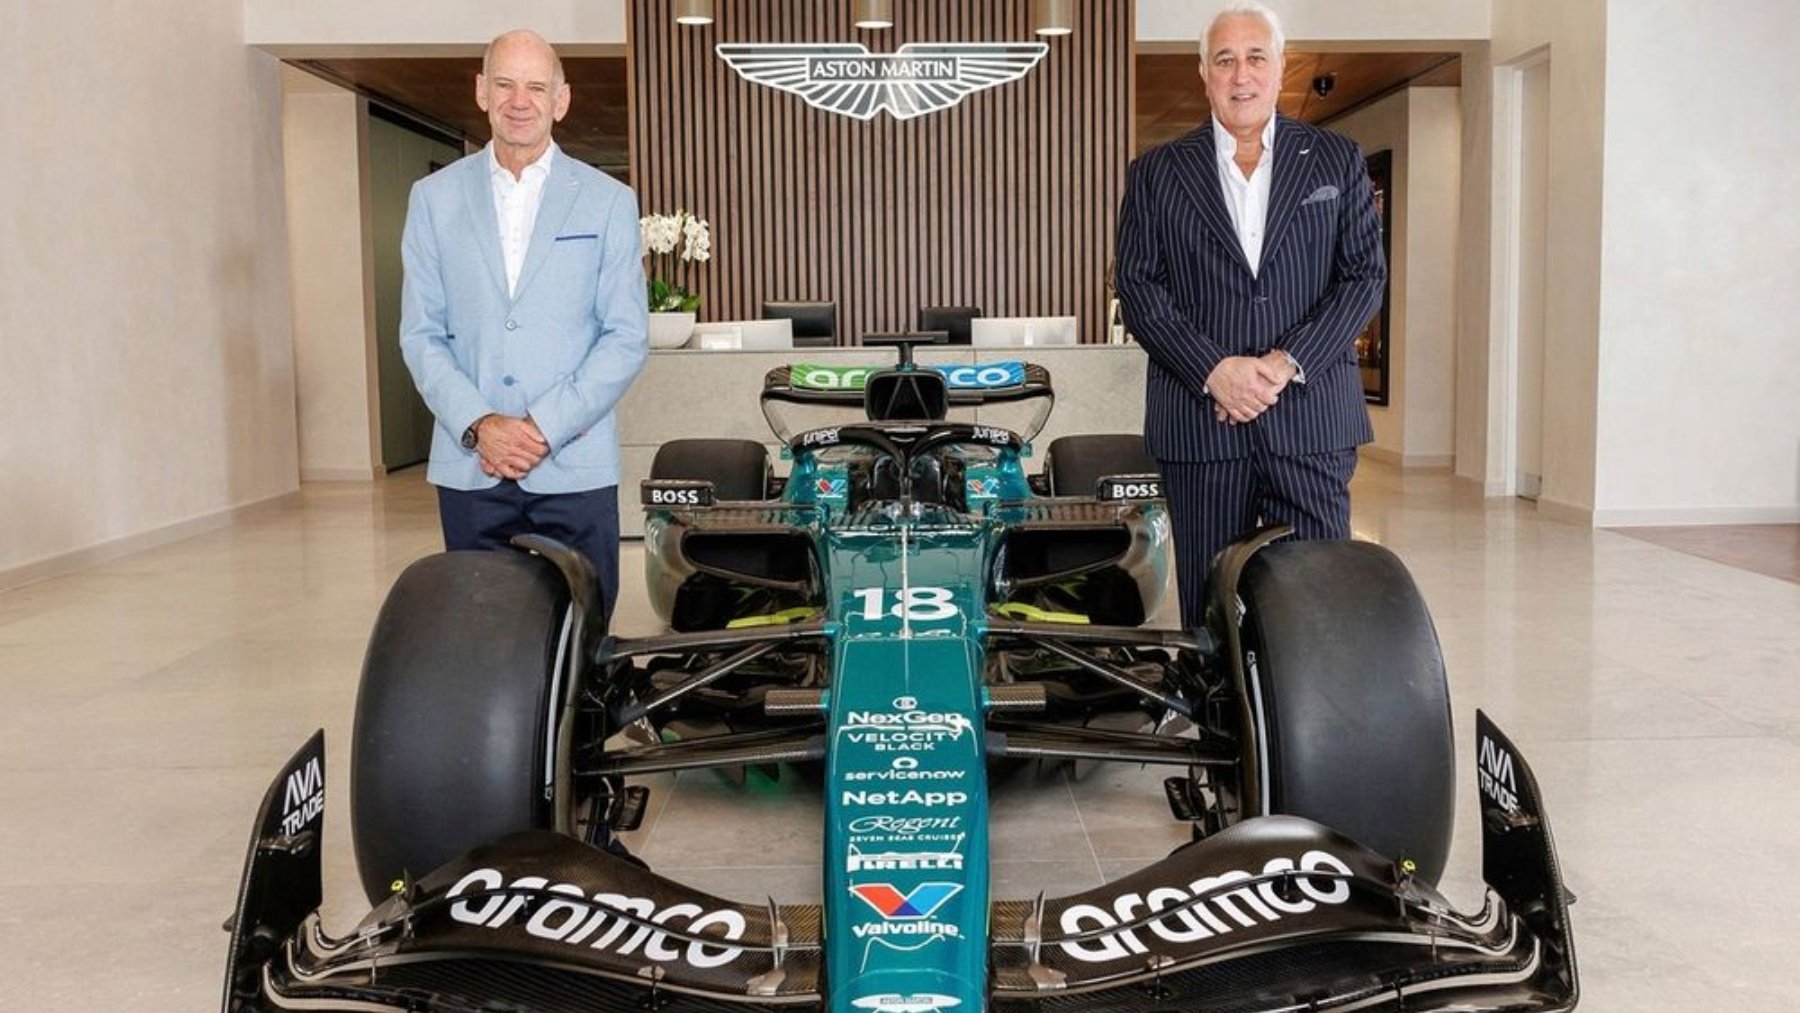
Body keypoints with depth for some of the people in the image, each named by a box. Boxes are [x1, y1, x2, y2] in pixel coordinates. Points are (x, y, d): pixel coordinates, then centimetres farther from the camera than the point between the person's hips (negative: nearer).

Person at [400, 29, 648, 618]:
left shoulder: (609, 203, 5)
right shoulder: (434, 199, 9)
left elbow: (626, 337, 0)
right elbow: (421, 333, 6)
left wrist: (545, 428, -10)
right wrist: (478, 425, -10)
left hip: (575, 466, -1)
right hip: (469, 469, 2)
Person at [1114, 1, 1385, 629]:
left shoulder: (1337, 161, 11)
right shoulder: (1156, 172, 10)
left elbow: (1366, 274, 4)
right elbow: (1140, 287, 2)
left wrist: (1289, 363, -10)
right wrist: (1214, 370, -12)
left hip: (1312, 418, 0)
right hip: (1200, 419, 0)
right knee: (1208, 605, 4)